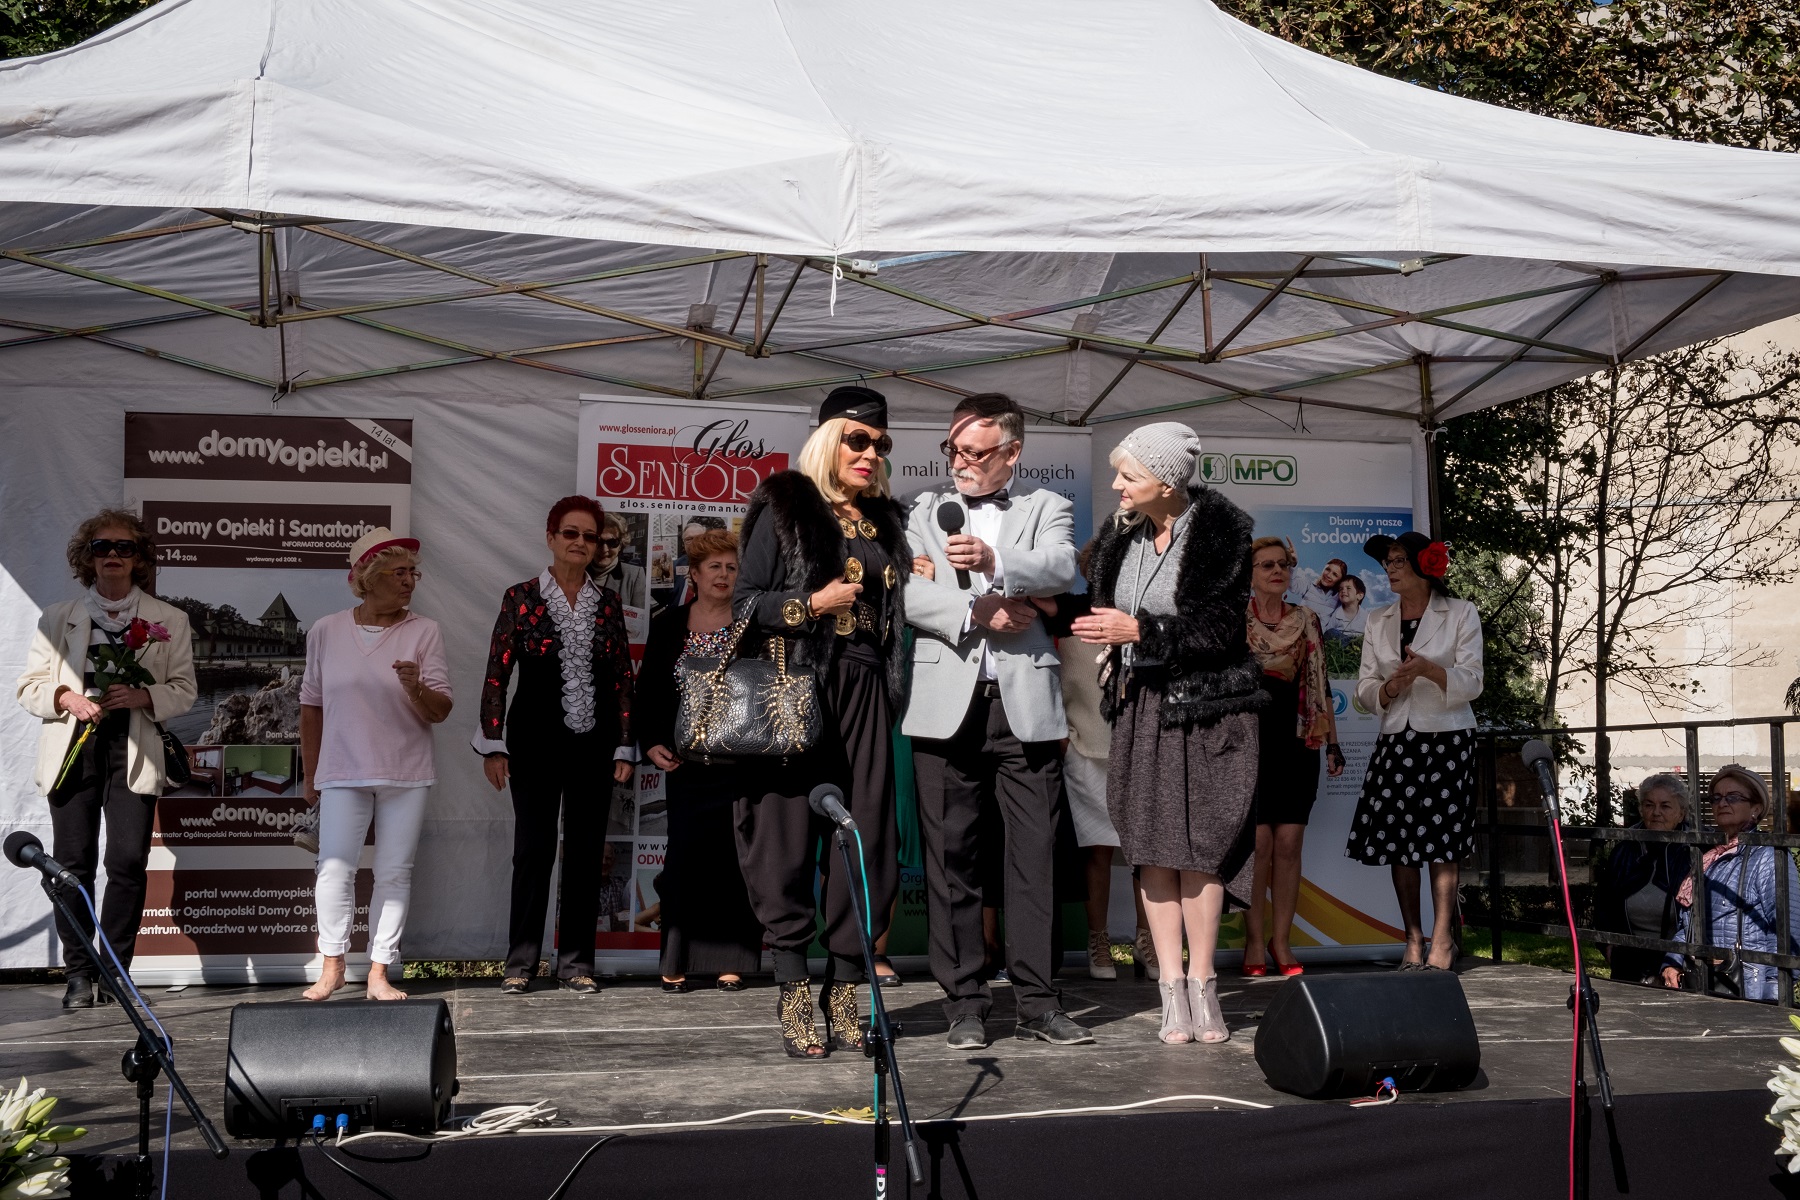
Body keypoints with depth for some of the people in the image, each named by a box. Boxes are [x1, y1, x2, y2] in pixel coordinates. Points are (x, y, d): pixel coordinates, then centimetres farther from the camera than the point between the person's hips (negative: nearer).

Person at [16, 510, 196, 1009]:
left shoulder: (169, 620, 10)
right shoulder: (57, 618, 12)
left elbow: (183, 690, 7)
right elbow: (30, 686, 9)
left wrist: (143, 696, -13)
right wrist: (67, 699, -11)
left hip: (133, 751, -1)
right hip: (72, 749, 1)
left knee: (128, 862, -8)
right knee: (73, 862, -1)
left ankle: (117, 969, 4)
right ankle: (78, 973, 7)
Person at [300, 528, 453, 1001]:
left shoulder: (424, 632, 0)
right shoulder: (326, 631, 3)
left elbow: (441, 711, -2)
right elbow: (311, 706, 11)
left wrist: (417, 689, -23)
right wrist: (310, 775, 13)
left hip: (406, 775, 0)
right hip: (343, 774, 0)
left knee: (394, 873, 2)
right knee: (334, 869, -7)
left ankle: (379, 973, 9)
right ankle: (332, 967, 6)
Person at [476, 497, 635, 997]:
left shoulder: (607, 602, 8)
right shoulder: (521, 598, 1)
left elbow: (623, 677, 8)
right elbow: (497, 672, -1)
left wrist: (624, 747, 3)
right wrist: (493, 745, -7)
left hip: (593, 744, 3)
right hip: (536, 743, -2)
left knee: (584, 852, 5)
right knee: (533, 849, -2)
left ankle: (576, 960, 12)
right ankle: (521, 961, 8)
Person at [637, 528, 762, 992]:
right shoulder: (668, 624, 9)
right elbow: (649, 689, 12)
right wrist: (651, 742, 1)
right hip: (687, 761, 1)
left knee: (733, 854, 0)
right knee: (685, 853, -3)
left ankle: (730, 960, 7)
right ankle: (676, 962, 3)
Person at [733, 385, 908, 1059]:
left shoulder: (886, 523, 19)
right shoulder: (784, 507, 3)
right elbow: (745, 603, -1)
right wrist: (814, 604, -10)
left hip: (866, 694, 5)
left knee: (866, 839, -1)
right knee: (789, 838, -6)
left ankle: (844, 992, 6)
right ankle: (795, 998, 0)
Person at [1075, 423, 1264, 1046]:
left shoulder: (1221, 532, -11)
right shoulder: (1123, 533, 6)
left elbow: (1220, 628, -15)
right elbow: (1098, 604, 19)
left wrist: (1138, 629, -20)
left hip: (1206, 705, -5)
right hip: (1141, 706, 5)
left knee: (1198, 846, -4)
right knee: (1152, 847, 1)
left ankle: (1202, 984, 7)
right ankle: (1172, 987, 7)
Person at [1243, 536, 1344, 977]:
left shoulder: (1307, 621, 12)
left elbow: (1320, 685, 14)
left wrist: (1332, 741, 9)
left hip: (1297, 742, 3)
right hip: (1248, 739, -3)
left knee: (1289, 843, -1)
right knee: (1258, 841, -8)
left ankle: (1281, 940, 6)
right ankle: (1254, 940, 1)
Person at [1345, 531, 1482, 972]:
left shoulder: (1461, 614, 2)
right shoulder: (1378, 622, 13)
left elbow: (1471, 683, -5)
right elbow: (1365, 690, 9)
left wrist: (1428, 669, -22)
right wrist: (1391, 687, -13)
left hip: (1446, 741, -4)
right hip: (1396, 741, 4)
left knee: (1440, 843, -7)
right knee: (1397, 843, 0)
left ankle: (1441, 944, -4)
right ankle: (1413, 943, 7)